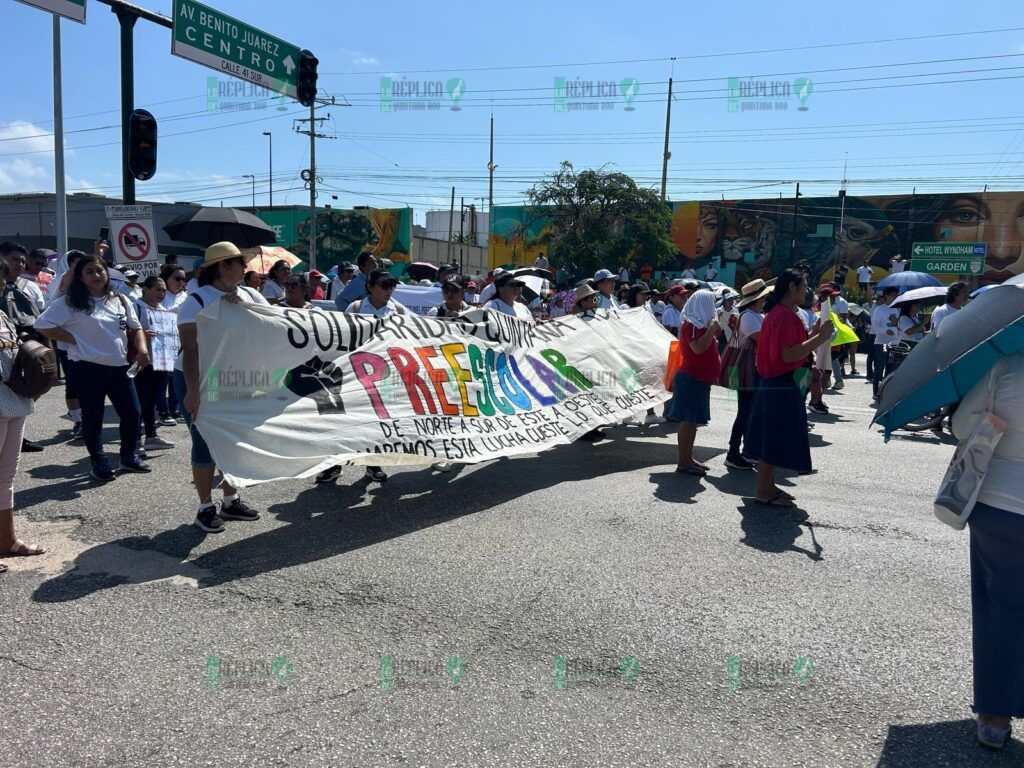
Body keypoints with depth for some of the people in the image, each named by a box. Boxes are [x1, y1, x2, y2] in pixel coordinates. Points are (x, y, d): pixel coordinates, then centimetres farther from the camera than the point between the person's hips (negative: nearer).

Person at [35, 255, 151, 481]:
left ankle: (129, 457, 25)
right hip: (89, 369, -4)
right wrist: (74, 340, -10)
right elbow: (42, 325, -7)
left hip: (120, 367, 5)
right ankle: (99, 464, 18)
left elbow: (135, 328, 16)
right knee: (93, 417, 5)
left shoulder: (120, 300, 9)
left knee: (132, 412, 7)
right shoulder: (70, 302, -5)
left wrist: (142, 349, -2)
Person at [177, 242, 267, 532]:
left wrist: (241, 304, -22)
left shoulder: (248, 295, 4)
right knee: (206, 443, 0)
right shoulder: (197, 301, -14)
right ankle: (205, 508, 12)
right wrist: (192, 391, -28)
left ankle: (231, 501, 26)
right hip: (199, 380, -6)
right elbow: (190, 348, -20)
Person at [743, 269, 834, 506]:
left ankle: (767, 486, 24)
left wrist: (813, 333, 14)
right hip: (783, 386, -11)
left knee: (771, 439, 15)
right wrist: (820, 337, -23)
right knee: (775, 439, -4)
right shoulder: (785, 315, -18)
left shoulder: (777, 313, 15)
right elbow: (789, 355, -27)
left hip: (773, 385, 11)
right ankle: (764, 491, 3)